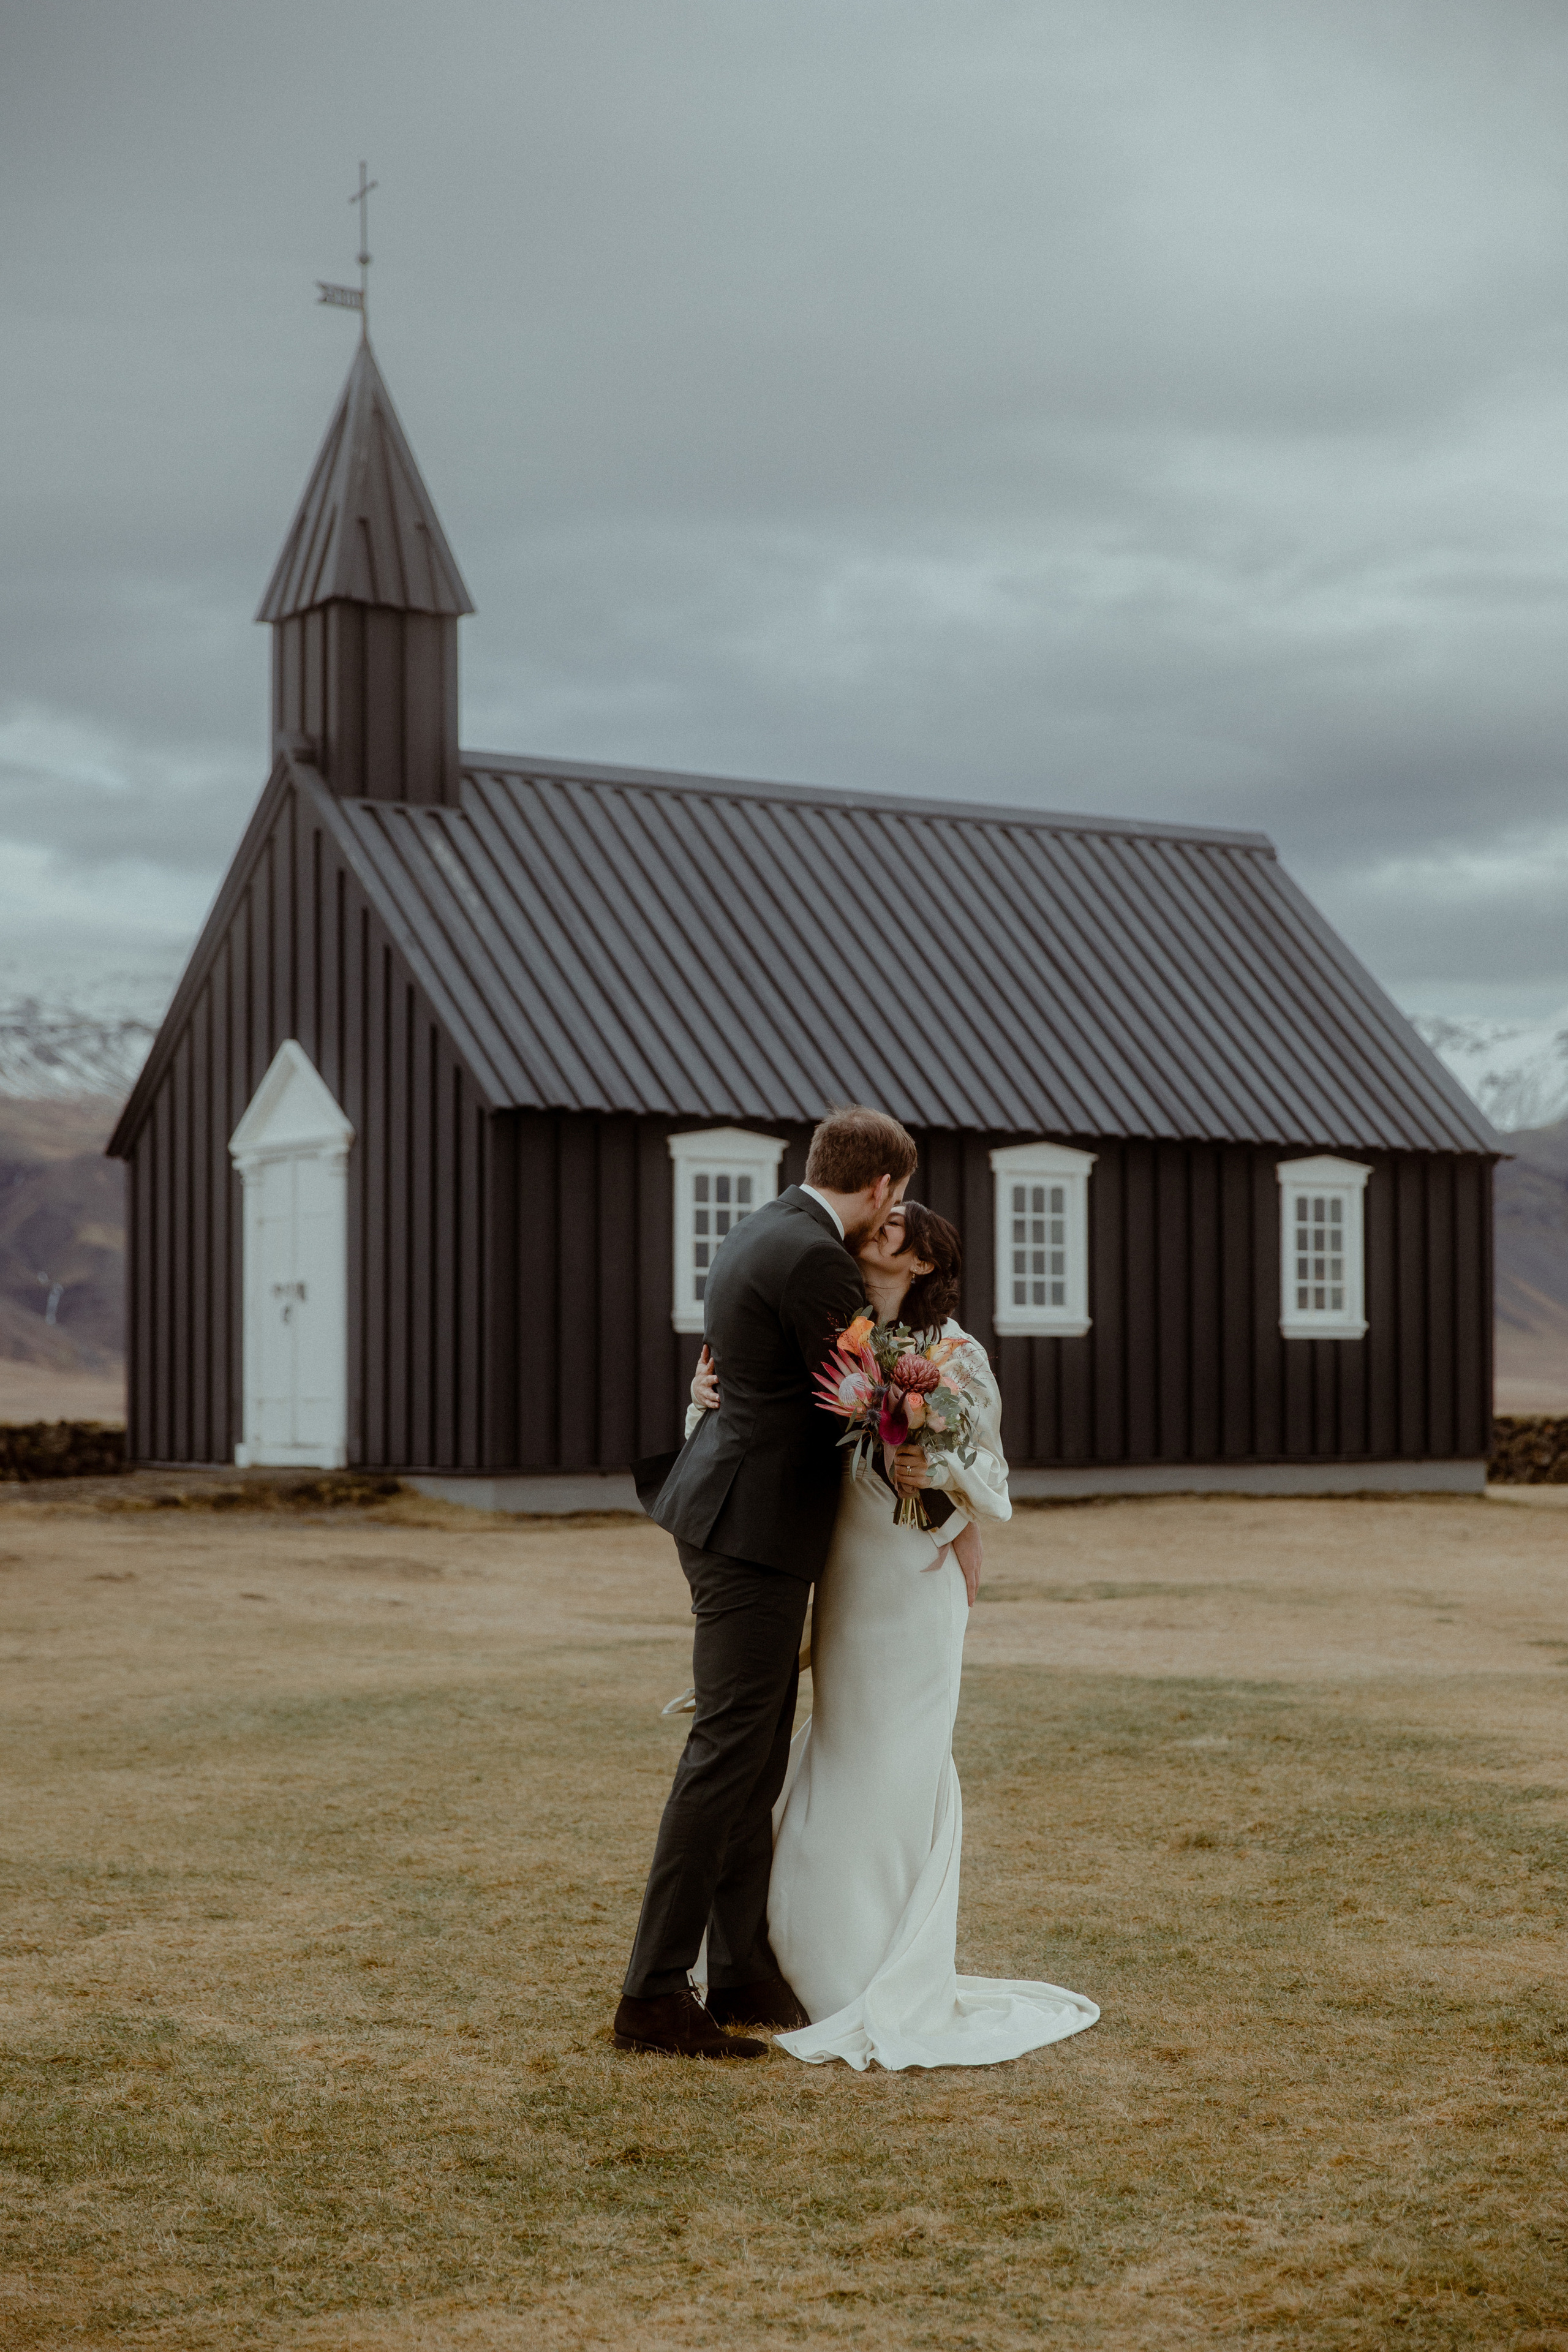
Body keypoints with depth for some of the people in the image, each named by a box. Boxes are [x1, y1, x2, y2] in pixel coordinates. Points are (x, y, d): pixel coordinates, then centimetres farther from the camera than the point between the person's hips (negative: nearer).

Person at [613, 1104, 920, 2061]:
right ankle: (655, 1993, -2)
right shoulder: (814, 1258, -17)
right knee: (729, 1752, -6)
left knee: (757, 1755, 14)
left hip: (735, 1518, 10)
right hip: (757, 1526, -10)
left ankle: (745, 1973, 22)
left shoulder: (763, 1232, 14)